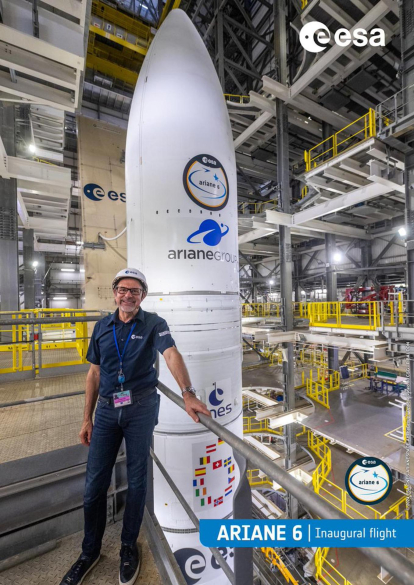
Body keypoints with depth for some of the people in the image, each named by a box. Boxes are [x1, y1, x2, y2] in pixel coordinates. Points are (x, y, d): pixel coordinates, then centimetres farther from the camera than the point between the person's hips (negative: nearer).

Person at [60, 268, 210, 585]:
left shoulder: (154, 324, -7)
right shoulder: (102, 327, 5)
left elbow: (172, 355, -22)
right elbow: (95, 373, 9)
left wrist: (188, 393, -38)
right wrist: (87, 419, 9)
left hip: (141, 407, -3)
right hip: (107, 410, 3)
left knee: (136, 480, 12)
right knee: (94, 484, 11)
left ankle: (129, 547, 37)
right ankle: (90, 552, 37)